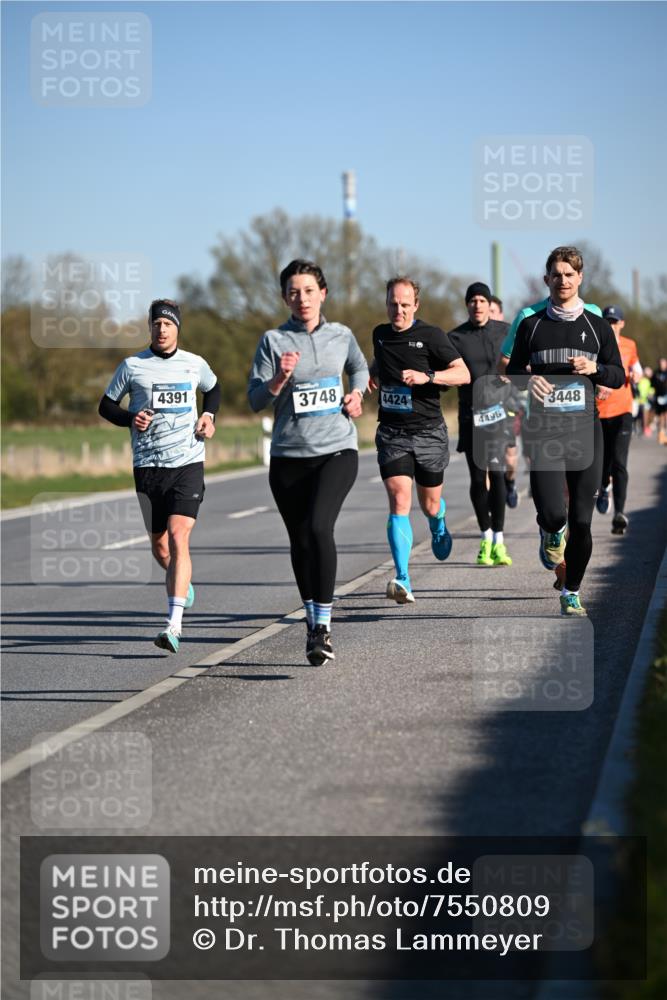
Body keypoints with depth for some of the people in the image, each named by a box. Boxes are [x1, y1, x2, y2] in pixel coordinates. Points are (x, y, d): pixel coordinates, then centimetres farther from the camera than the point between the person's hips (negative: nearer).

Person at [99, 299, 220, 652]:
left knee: (178, 537, -17)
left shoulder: (195, 364, 5)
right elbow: (106, 405, 10)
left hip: (187, 463, -2)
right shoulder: (132, 366, 2)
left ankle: (174, 625, -23)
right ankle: (182, 583, 45)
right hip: (147, 465, 2)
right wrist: (130, 419, -9)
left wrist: (209, 416, 8)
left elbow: (213, 389, 27)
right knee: (158, 544, 10)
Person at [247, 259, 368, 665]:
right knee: (300, 541, 9)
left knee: (319, 527, -22)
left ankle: (324, 624, -20)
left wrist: (356, 394, 9)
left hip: (337, 449, -1)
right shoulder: (273, 341, 1)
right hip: (289, 456, 1)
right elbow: (256, 400, -2)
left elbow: (360, 367, 28)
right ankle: (313, 619, 30)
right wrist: (281, 377, -20)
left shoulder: (341, 335, 7)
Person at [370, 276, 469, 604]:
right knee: (399, 501, -15)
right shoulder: (380, 334, 8)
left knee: (430, 505, 12)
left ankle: (438, 525, 52)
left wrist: (427, 377, -24)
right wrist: (374, 375, 11)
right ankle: (403, 581, -22)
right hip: (391, 432, 2)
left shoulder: (431, 336, -7)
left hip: (428, 432, -2)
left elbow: (463, 374, -11)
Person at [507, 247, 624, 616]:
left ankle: (571, 593, 16)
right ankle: (551, 535, 22)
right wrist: (529, 380, -11)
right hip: (544, 431, -1)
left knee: (581, 520, 0)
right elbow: (512, 372, 12)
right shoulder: (531, 326, 6)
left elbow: (618, 377, 11)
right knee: (552, 513, -16)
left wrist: (593, 368, -10)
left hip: (585, 431, 1)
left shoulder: (597, 326, 7)